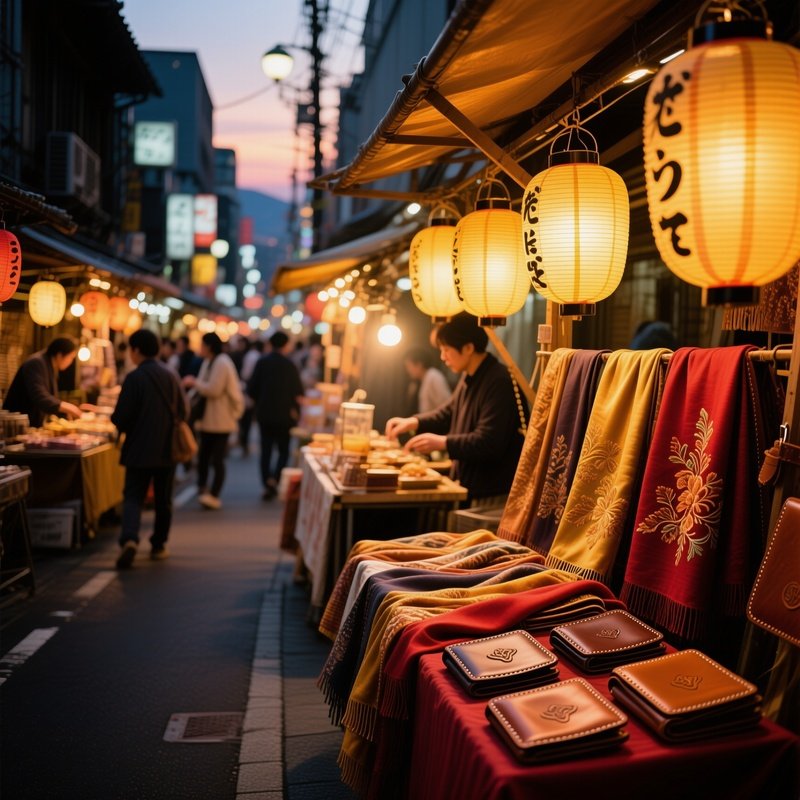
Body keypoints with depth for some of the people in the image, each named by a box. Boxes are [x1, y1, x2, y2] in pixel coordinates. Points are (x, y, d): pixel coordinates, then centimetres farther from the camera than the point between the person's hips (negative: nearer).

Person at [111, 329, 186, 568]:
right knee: (163, 500, 14)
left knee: (133, 497, 3)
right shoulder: (171, 376, 1)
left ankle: (129, 539, -18)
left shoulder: (134, 378, -12)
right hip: (167, 449, 4)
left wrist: (123, 426, 9)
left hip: (140, 450, -4)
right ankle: (158, 545, 21)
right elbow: (183, 412, 7)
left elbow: (121, 418, -13)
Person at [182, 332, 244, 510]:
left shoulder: (221, 363, -17)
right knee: (203, 456, 13)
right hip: (208, 419, 9)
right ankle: (202, 490, 22)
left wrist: (194, 382, -12)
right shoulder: (209, 362, 14)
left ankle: (214, 495, 2)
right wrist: (193, 384, 4)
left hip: (221, 420, -9)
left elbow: (213, 390, -23)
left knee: (217, 460, -3)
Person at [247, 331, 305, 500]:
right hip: (284, 415, -2)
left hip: (264, 413, 2)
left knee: (266, 450, 9)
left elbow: (252, 388, -3)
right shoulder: (289, 365, -8)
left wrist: (258, 403, 13)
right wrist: (295, 409, 8)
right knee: (283, 450, 9)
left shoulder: (262, 362, -2)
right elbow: (298, 393, -8)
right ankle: (274, 479, -9)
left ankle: (267, 485, 4)